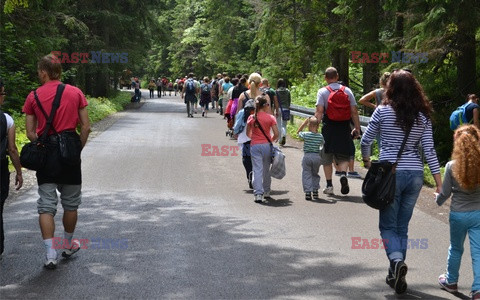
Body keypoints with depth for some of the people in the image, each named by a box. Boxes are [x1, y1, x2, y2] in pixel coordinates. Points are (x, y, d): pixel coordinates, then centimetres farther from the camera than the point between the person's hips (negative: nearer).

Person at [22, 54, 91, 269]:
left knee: (46, 205, 3)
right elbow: (85, 127, -2)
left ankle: (50, 254, -4)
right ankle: (68, 245, 31)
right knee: (70, 203, 16)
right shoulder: (75, 93, 1)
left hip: (45, 153, 0)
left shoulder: (33, 96, 0)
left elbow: (30, 133, -1)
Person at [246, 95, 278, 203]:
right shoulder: (270, 118, -5)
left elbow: (248, 134, 8)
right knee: (266, 169, 16)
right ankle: (266, 192, 29)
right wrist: (271, 140, 12)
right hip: (266, 145, 0)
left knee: (257, 170, -3)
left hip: (255, 146, 0)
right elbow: (276, 134, -7)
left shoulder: (251, 118, -1)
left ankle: (258, 194, -14)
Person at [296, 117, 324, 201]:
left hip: (307, 156, -3)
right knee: (315, 174, 19)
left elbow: (298, 132, 12)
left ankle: (308, 192, -5)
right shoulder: (320, 136, -1)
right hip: (317, 157, 3)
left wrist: (304, 123, 12)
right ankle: (315, 191, 18)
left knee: (307, 175, 3)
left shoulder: (305, 134, -7)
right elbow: (323, 145, 17)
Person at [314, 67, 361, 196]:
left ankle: (329, 185, 12)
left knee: (327, 158, 10)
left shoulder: (322, 91, -2)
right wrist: (357, 128, 9)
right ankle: (343, 174, -18)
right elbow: (354, 111, 4)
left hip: (329, 127, -2)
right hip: (344, 127, 2)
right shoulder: (347, 90, 5)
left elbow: (319, 111, -13)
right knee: (343, 156, 11)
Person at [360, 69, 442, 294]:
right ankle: (396, 275, 19)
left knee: (388, 226, 8)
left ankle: (397, 261, -19)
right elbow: (429, 151, 0)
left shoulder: (383, 111, -5)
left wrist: (367, 161, 20)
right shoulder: (423, 116, 2)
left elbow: (365, 141, 0)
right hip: (415, 175, 3)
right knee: (402, 227, 14)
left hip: (390, 173, -3)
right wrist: (439, 183, 3)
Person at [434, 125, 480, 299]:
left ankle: (451, 281, 35)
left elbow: (445, 193, -3)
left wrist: (438, 199, 17)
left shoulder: (451, 166, -11)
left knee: (455, 249, 19)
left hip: (458, 214, 0)